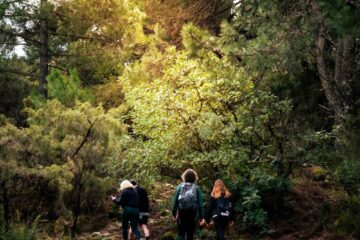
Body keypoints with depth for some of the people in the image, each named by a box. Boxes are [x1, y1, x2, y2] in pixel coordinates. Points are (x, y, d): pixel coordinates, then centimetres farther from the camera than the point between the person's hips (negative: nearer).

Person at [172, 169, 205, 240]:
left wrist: (174, 214, 10)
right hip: (193, 214, 0)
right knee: (190, 234, 11)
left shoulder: (180, 187, -1)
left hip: (182, 213, 0)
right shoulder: (196, 188, -4)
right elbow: (200, 204, -5)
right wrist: (201, 217, 1)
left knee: (181, 234, 5)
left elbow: (175, 201, 0)